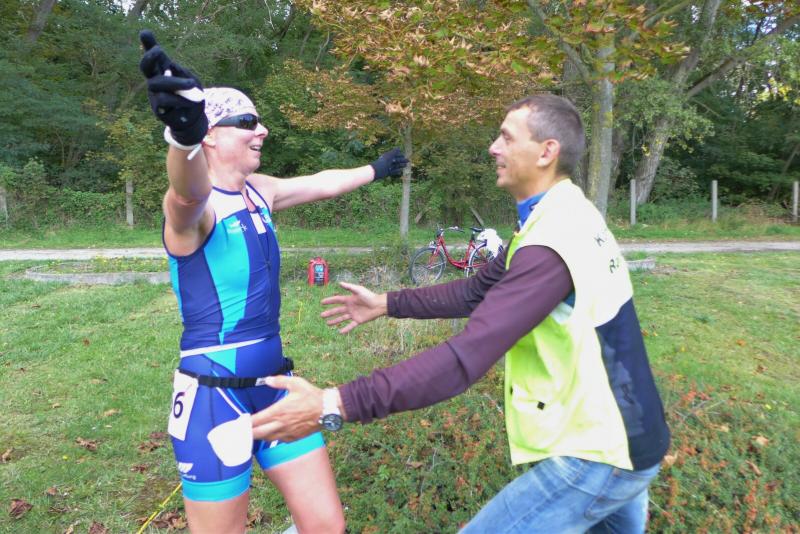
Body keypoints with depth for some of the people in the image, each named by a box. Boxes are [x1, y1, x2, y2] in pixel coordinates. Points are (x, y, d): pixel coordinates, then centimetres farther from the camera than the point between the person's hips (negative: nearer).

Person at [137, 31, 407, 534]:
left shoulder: (257, 191, 7)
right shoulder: (192, 204, -15)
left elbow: (322, 183, 24)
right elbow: (189, 192, -40)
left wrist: (374, 170, 39)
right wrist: (183, 132, -62)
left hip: (274, 381, 7)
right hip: (215, 393, -7)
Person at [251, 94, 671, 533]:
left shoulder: (553, 242, -28)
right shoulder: (566, 217, 5)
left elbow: (469, 356, -35)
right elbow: (480, 291, 11)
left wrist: (336, 404, -35)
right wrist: (388, 304, 12)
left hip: (597, 454, -9)